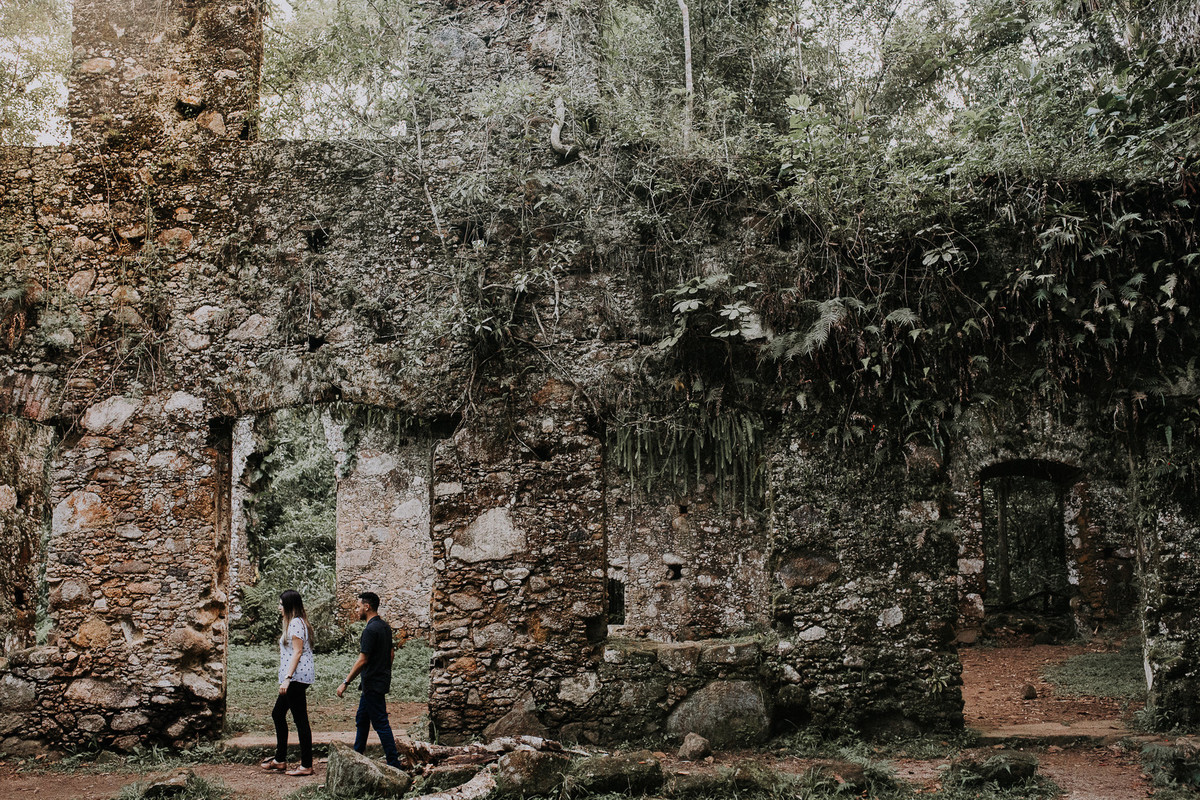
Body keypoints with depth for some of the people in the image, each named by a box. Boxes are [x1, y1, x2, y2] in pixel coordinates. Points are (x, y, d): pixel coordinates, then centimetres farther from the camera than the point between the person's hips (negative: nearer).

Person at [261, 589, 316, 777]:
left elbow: (297, 652, -20)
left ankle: (306, 766, -4)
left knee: (300, 719, -7)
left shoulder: (296, 623, -14)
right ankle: (280, 759, 25)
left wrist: (287, 678, -23)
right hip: (296, 678, 11)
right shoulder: (295, 622, 19)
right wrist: (287, 678, 24)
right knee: (278, 714, 17)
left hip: (297, 676, -11)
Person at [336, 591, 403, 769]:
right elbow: (392, 654, 17)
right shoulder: (385, 626, 10)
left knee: (381, 724, -6)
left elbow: (362, 660, -21)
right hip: (382, 680, 10)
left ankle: (394, 763, -3)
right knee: (361, 719, 20)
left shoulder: (370, 630, -19)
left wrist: (346, 682, -16)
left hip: (373, 684, -10)